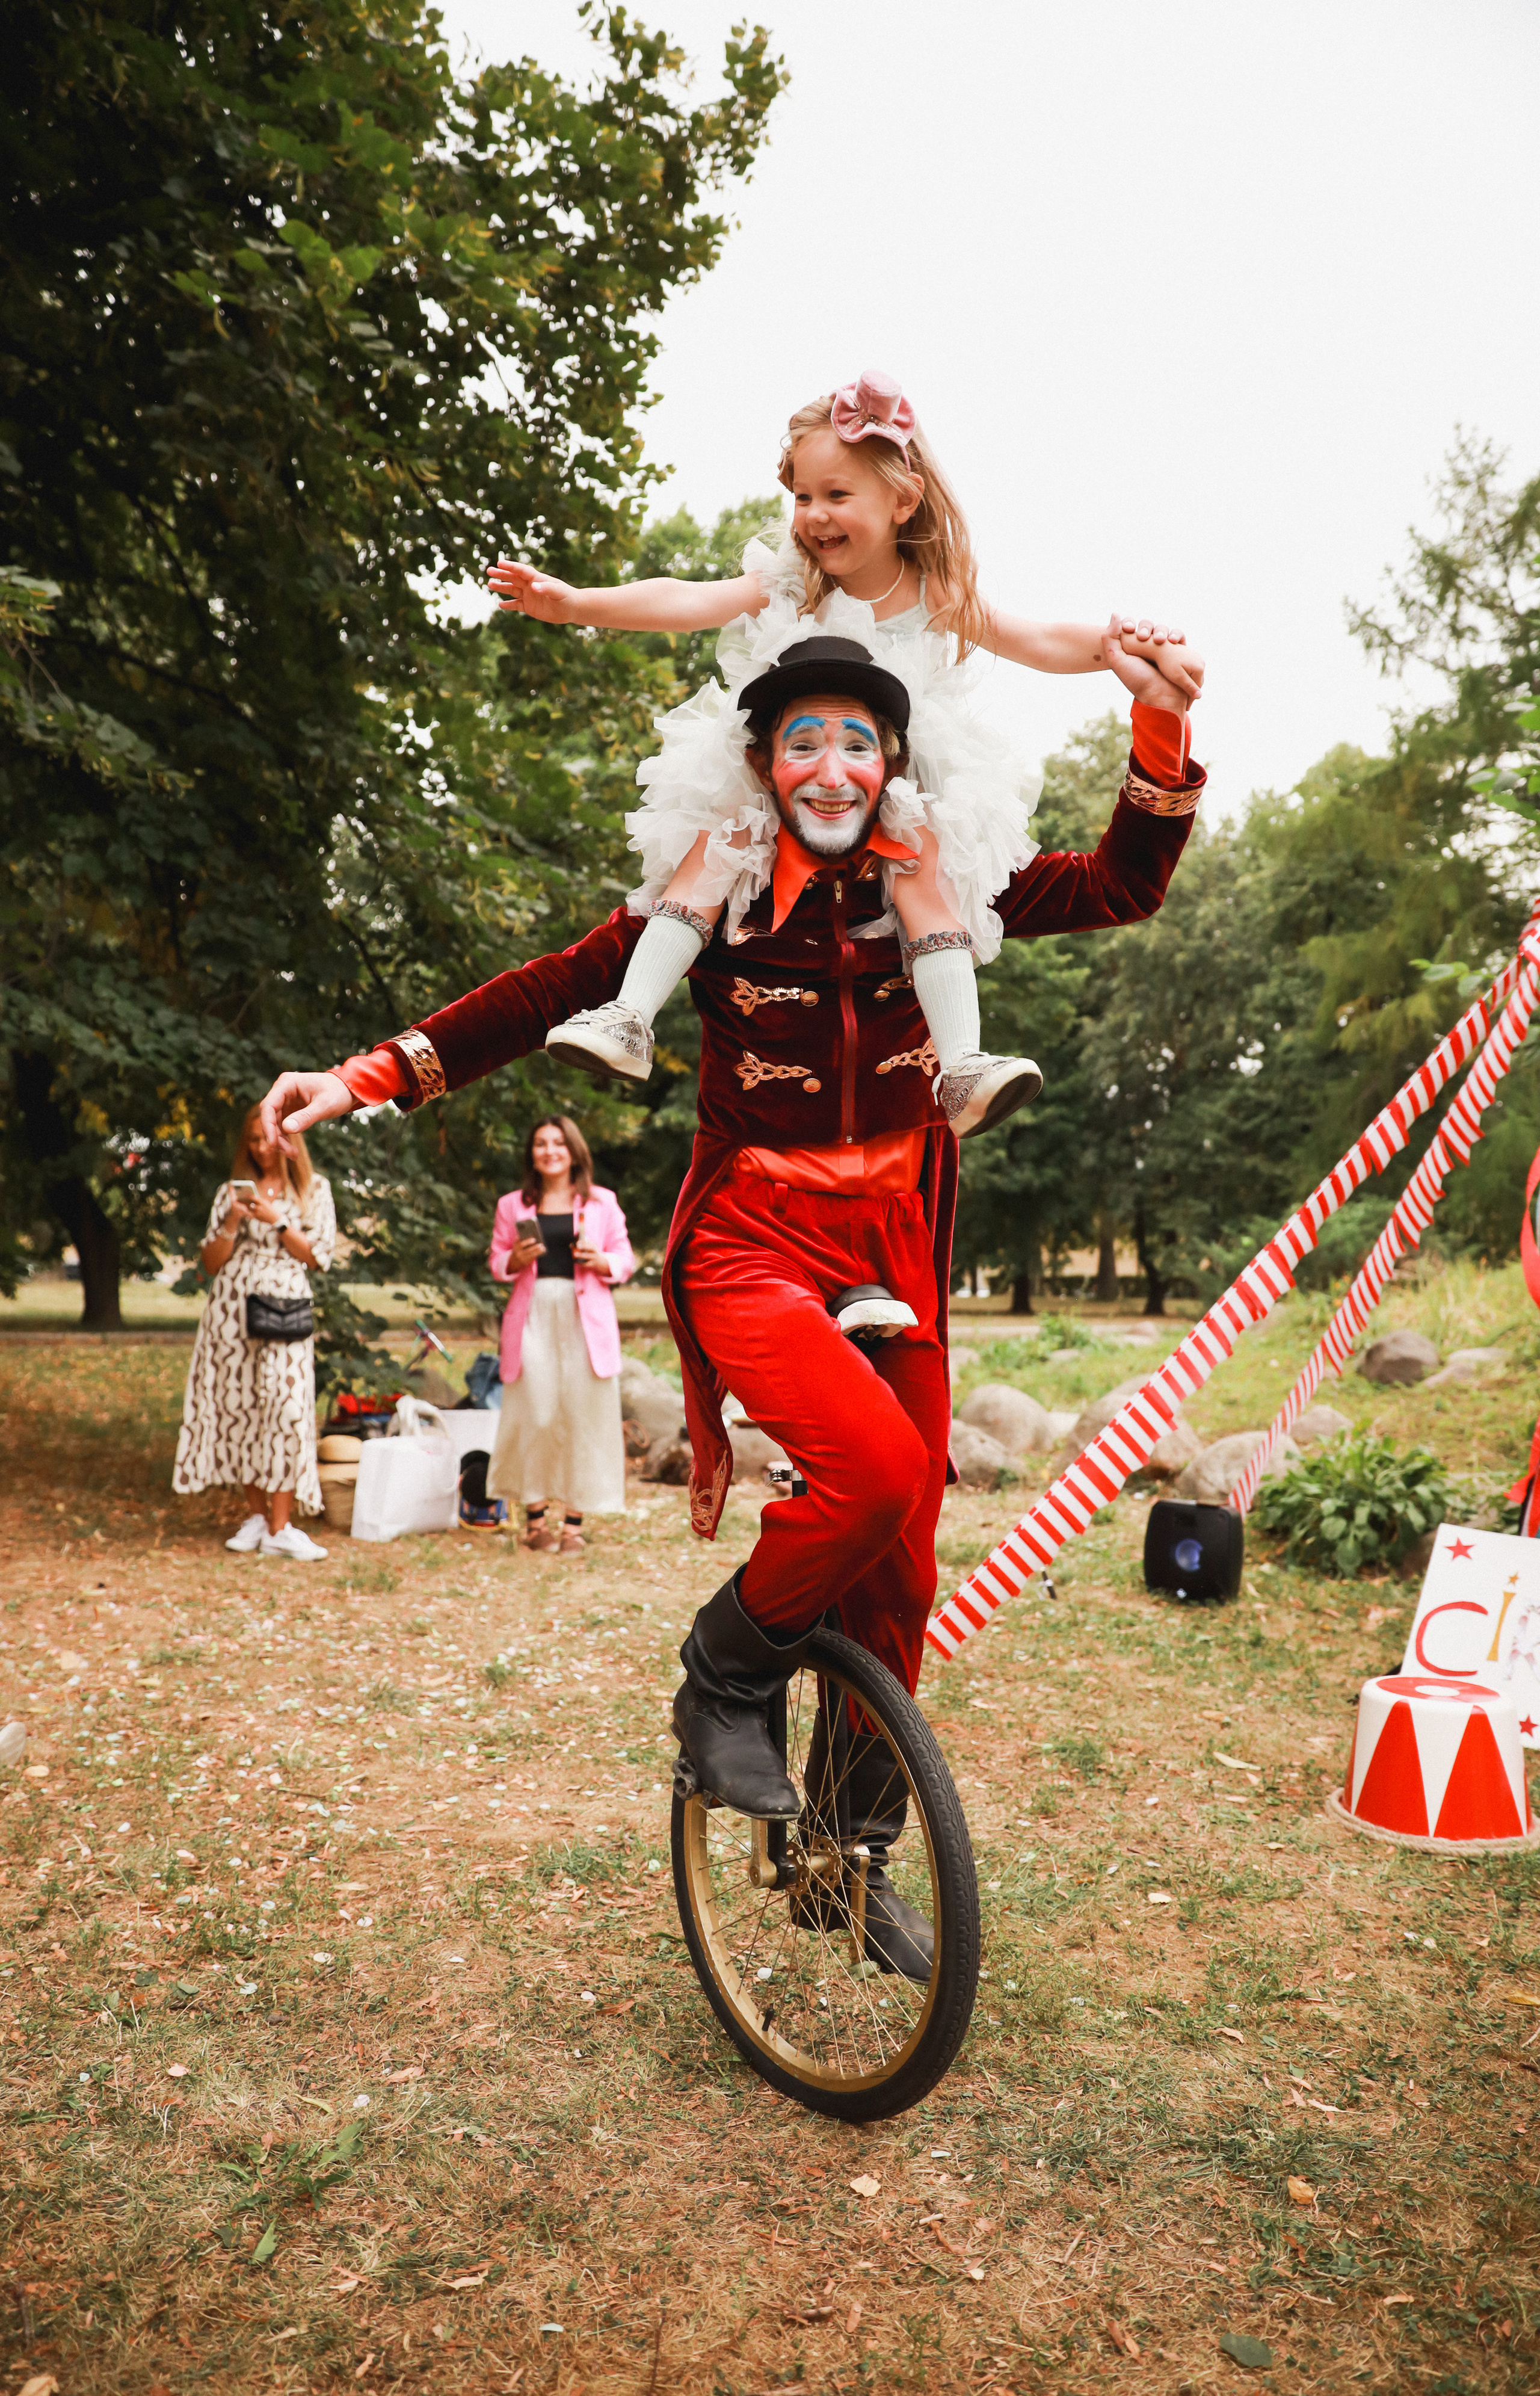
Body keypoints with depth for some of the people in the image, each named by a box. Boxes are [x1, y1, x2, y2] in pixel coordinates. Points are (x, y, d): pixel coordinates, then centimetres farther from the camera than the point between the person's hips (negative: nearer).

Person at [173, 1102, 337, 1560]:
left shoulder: (314, 1190, 10)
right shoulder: (231, 1192, 15)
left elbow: (317, 1257, 2)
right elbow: (211, 1263, 10)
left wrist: (276, 1221, -8)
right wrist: (232, 1224, -6)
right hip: (231, 1309, 3)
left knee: (286, 1408, -12)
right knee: (238, 1406, 1)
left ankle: (280, 1527, -10)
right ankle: (255, 1516, 12)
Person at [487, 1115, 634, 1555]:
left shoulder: (602, 1202, 9)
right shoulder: (513, 1206, 11)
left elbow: (625, 1261, 10)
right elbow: (497, 1264, 14)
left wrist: (601, 1261, -11)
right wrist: (516, 1259, -8)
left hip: (584, 1319, 0)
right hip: (533, 1317, 1)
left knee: (584, 1416, -2)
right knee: (534, 1415, -1)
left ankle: (574, 1523, 6)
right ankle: (535, 1517, 12)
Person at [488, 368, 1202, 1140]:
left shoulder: (938, 600, -3)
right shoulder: (784, 586, -6)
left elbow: (1043, 643, -1)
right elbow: (684, 602, -18)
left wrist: (1134, 649, -17)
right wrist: (571, 601, -32)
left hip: (897, 788, -1)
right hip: (769, 780, 1)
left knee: (925, 875, -25)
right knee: (711, 854, -20)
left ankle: (961, 1067, -29)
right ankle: (628, 1019, -21)